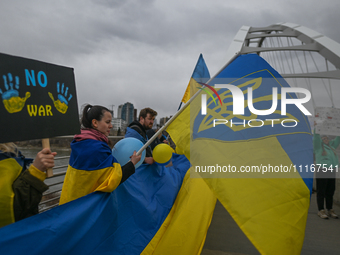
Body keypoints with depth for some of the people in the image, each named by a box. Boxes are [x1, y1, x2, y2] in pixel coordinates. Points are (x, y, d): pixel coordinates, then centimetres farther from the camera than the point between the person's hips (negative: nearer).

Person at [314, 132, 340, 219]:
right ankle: (321, 210, 0)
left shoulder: (332, 146, 21)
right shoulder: (318, 146, 5)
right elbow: (316, 137, -6)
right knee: (321, 192, -4)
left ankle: (330, 210, 17)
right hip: (321, 171, -6)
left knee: (330, 192, 9)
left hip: (331, 172, 6)